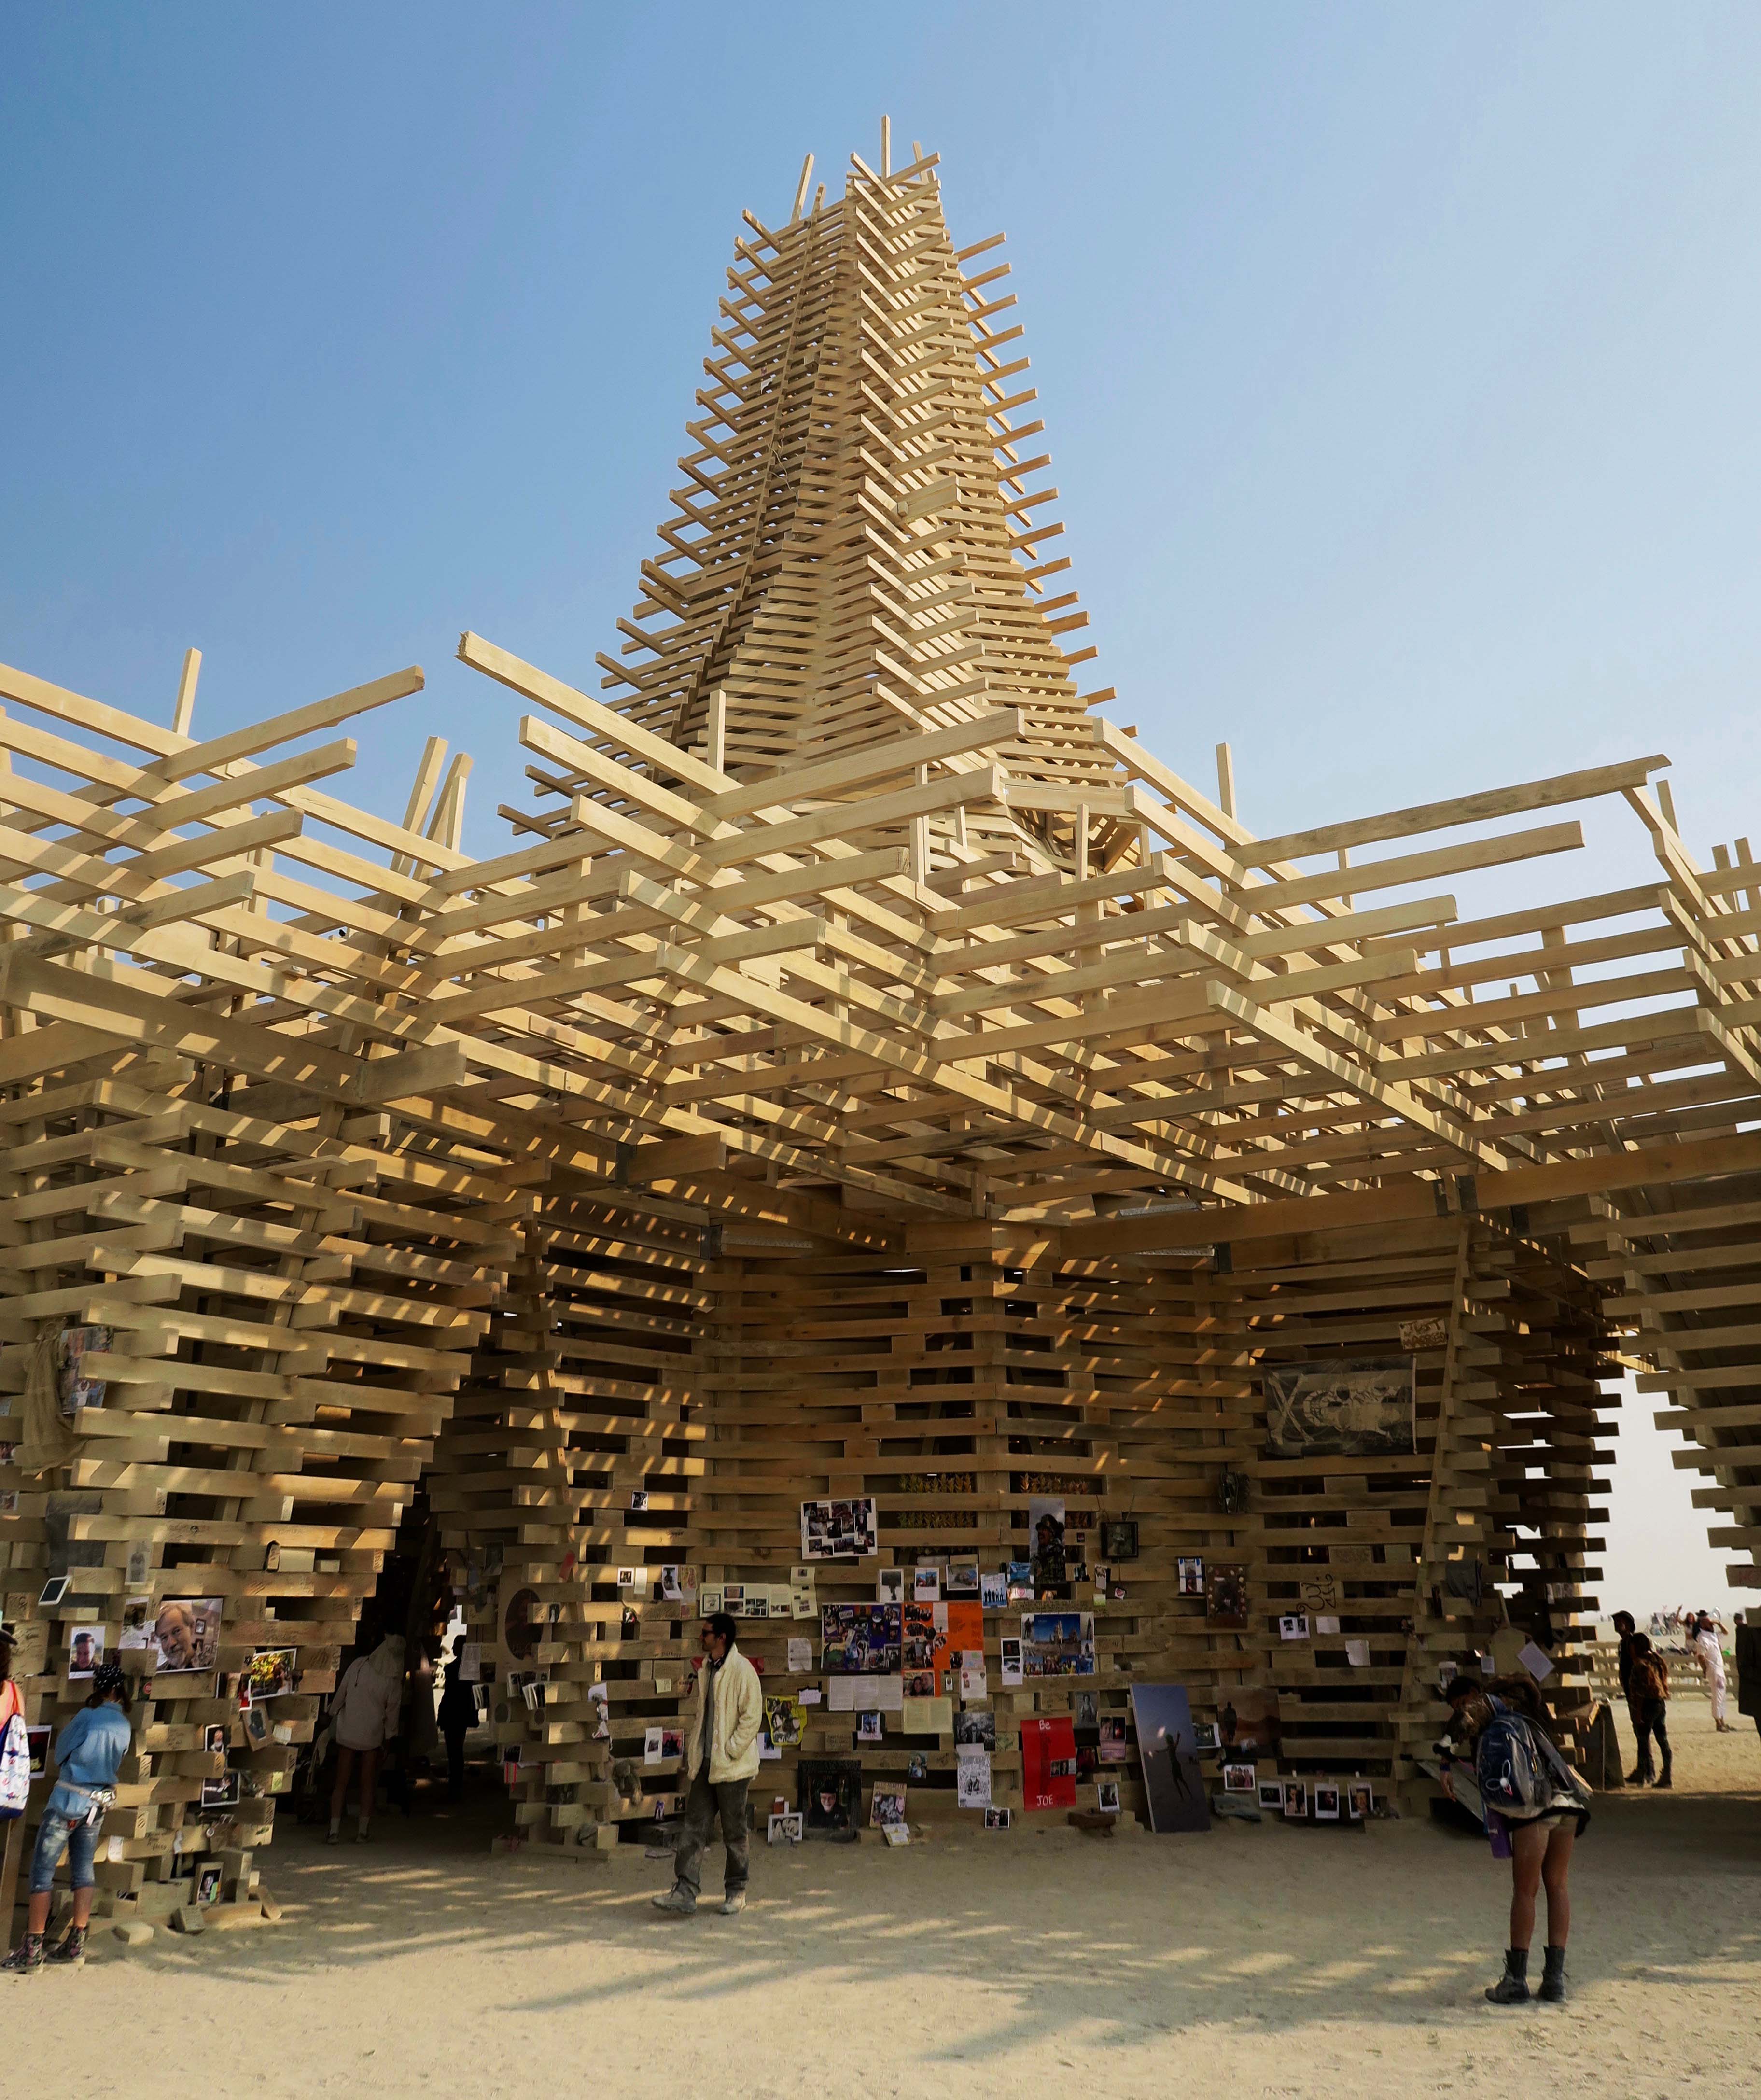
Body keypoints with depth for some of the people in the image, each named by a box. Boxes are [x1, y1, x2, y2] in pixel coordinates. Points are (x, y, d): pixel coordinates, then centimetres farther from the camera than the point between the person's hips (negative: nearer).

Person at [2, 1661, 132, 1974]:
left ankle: (31, 1952, 0)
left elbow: (61, 1751, -3)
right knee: (83, 1872, 11)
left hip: (68, 1801, -6)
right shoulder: (124, 1725, 4)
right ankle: (76, 1947, 13)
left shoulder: (89, 1715, -15)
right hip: (99, 1804, 6)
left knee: (42, 1872, 0)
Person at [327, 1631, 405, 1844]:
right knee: (367, 1784, 11)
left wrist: (333, 1712, 12)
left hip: (347, 1732, 1)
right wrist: (390, 1735, 13)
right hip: (373, 1735, 0)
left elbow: (341, 1692, -4)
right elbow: (392, 1711, -2)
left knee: (341, 1783, 9)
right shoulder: (393, 1682, -12)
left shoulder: (359, 1665, -12)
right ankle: (362, 1832, 10)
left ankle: (335, 1830, 6)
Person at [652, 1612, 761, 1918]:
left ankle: (736, 1892, 20)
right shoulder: (705, 1670, 11)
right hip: (705, 1764, 7)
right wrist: (690, 1752, 12)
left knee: (734, 1832, 6)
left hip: (731, 1766, -7)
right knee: (694, 1827, 2)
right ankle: (685, 1892, 2)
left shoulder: (742, 1670, -13)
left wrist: (731, 1751, -16)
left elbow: (752, 1716, -15)